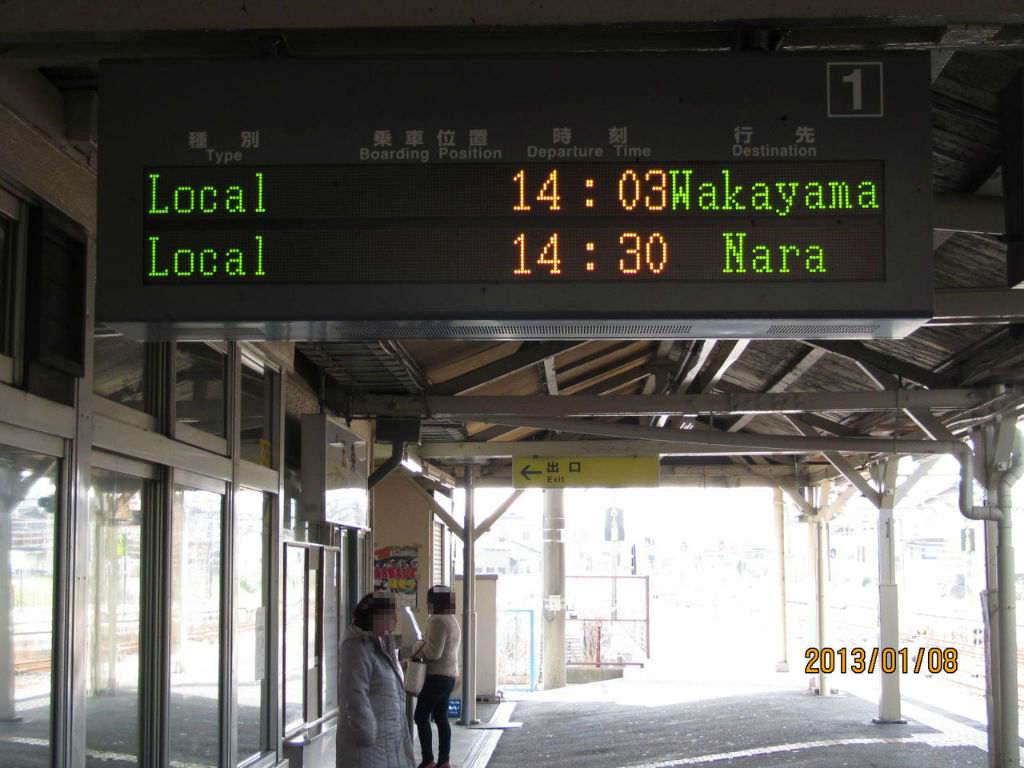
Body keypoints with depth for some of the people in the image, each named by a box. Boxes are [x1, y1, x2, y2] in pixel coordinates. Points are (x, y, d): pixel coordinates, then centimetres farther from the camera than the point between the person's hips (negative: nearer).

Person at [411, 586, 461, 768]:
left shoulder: (437, 621, -16)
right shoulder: (452, 620, 17)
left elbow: (434, 652, -22)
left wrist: (417, 650, -5)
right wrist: (422, 649, 16)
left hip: (436, 676, -10)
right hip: (450, 675, 10)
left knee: (421, 717, -5)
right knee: (441, 718, 10)